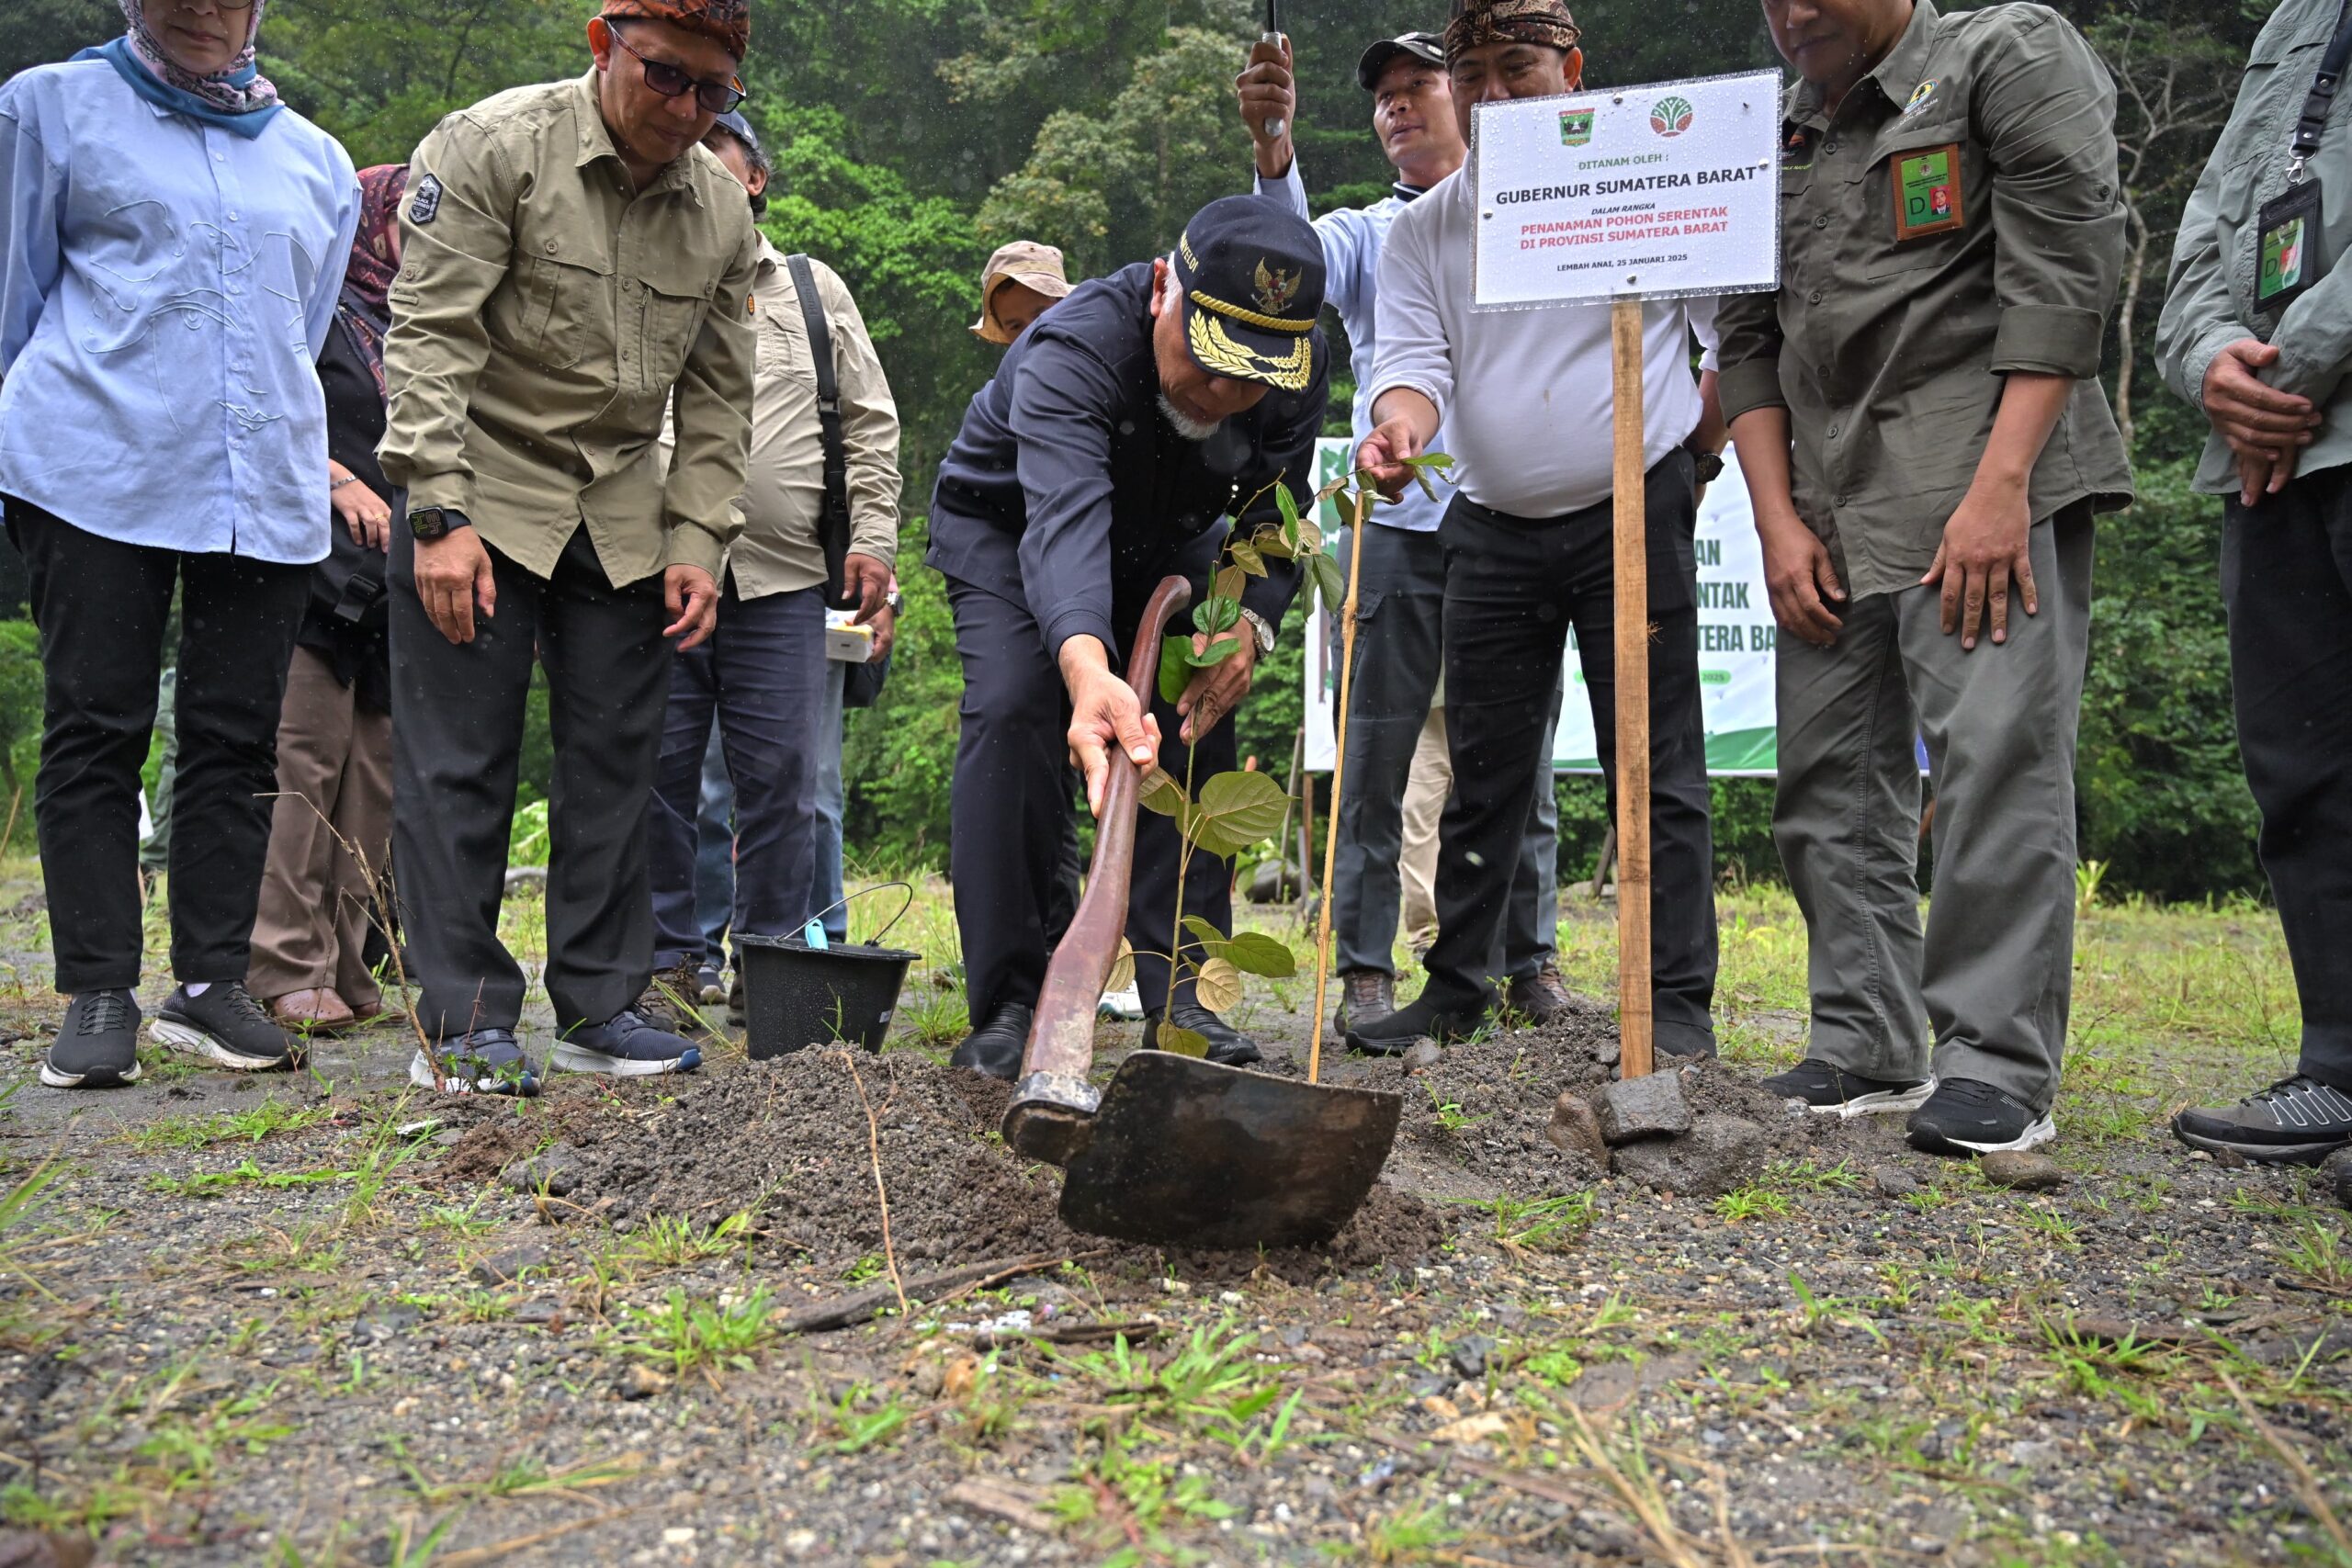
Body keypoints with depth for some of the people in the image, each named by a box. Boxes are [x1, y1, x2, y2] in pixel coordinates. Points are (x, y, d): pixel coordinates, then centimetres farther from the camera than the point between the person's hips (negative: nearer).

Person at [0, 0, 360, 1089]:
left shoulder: (316, 161, 18)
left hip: (266, 487, 3)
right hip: (95, 470, -2)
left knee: (236, 737, 1)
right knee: (96, 726, -3)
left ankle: (209, 985, 8)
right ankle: (97, 994, 2)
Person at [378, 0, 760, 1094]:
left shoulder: (722, 208, 6)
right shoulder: (491, 147, -9)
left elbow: (718, 395, 9)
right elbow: (430, 338, -13)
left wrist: (698, 541, 0)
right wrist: (440, 515, -20)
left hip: (625, 516, 5)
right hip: (481, 497, -4)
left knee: (617, 759, 4)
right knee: (461, 762, -4)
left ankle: (598, 1006, 14)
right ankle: (461, 1024, 4)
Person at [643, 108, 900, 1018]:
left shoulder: (815, 291, 15)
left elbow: (872, 423, 14)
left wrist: (872, 538, 4)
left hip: (781, 580, 0)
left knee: (781, 775, 2)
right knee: (659, 770, 1)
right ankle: (667, 961, 11)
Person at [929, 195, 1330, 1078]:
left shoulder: (1299, 368, -25)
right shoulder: (1074, 349, -41)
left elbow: (1275, 516, -19)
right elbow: (1064, 516, -57)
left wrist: (1249, 621, -41)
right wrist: (1086, 663, -75)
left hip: (1165, 542, 4)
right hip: (1006, 527, -4)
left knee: (1198, 718, -10)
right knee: (1012, 710, -24)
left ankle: (1178, 997, -2)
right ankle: (1006, 1005, -17)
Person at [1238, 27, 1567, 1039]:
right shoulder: (1364, 232, 16)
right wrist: (1274, 148, -22)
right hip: (1395, 526, 0)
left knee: (1520, 758, 5)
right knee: (1374, 759, -1)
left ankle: (1531, 961, 15)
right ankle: (1365, 971, 6)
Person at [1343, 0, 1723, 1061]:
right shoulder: (1424, 229, 7)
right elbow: (1416, 357, -3)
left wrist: (1696, 456, -3)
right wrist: (1402, 423, -26)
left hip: (1636, 516, -3)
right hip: (1494, 528, 4)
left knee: (1656, 766, -2)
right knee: (1483, 768, 9)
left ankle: (1677, 1002, 6)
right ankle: (1457, 984, 20)